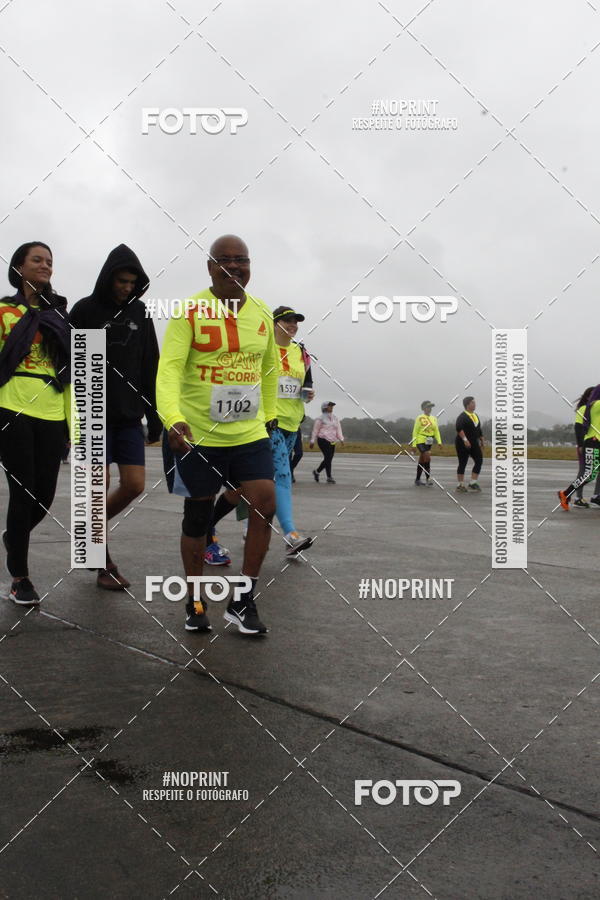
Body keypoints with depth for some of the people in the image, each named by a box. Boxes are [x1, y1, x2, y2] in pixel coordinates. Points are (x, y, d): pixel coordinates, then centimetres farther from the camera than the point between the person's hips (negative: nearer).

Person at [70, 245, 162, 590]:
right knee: (100, 486, -4)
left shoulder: (140, 313, 10)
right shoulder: (85, 310, -2)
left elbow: (150, 370, 12)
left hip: (129, 416, 4)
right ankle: (104, 563, 9)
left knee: (134, 485, -1)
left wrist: (154, 416, 7)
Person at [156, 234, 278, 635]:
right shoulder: (190, 312, -11)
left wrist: (269, 414, 19)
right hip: (197, 435, -3)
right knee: (197, 518, 7)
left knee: (265, 505, -9)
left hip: (250, 434, 4)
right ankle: (195, 603, 26)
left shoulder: (262, 313, 5)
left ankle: (243, 602, 6)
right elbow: (169, 368, -22)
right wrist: (173, 419, -37)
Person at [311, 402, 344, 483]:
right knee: (328, 457, -13)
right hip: (323, 440, -6)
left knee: (329, 459, 7)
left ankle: (317, 471, 28)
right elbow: (315, 430, 1)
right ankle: (329, 477, -10)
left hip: (332, 441, 6)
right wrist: (312, 441, -1)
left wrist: (341, 439, -2)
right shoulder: (320, 418, -2)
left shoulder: (335, 418, 15)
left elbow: (338, 429, 11)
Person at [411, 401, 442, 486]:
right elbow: (415, 432, -5)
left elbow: (436, 431, 9)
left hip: (429, 442, 6)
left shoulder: (434, 418, 11)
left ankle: (417, 479, 20)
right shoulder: (419, 418, -5)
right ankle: (427, 479, -14)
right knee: (427, 457, -18)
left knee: (422, 461, 12)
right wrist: (414, 444, -9)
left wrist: (439, 441, -4)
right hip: (420, 441, -6)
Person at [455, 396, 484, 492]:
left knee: (479, 461, -3)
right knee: (462, 463, -2)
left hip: (474, 444, 8)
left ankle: (473, 483, 2)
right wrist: (465, 439, -32)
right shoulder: (463, 416, -11)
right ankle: (460, 485, 6)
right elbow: (458, 428, -25)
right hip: (462, 444, -7)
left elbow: (479, 430, 24)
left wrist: (482, 440, 23)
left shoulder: (476, 416, 15)